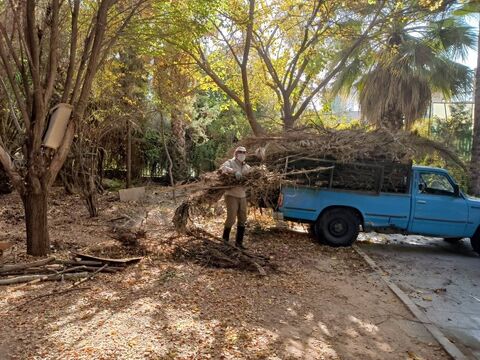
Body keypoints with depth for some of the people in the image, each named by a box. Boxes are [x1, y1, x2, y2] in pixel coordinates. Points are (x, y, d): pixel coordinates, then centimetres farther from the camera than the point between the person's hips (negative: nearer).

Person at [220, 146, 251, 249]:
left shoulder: (247, 167, 14)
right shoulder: (230, 162, -4)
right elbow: (222, 168, -24)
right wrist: (234, 171, -38)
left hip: (242, 196, 6)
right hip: (231, 195, -6)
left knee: (242, 220, 8)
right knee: (231, 219, -8)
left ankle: (239, 242, 19)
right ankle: (225, 239, 14)